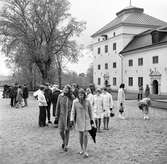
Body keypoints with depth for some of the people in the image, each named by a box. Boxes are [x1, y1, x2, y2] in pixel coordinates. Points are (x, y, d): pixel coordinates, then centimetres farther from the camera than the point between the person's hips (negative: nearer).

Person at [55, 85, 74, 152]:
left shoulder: (72, 98, -3)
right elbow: (58, 106, 4)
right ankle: (64, 141, 31)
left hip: (69, 116, -1)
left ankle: (66, 145, 20)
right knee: (61, 131, 0)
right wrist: (56, 116, 3)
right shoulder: (60, 96, -1)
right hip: (62, 115, 1)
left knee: (67, 131, 4)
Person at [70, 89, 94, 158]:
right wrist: (72, 119, -16)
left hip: (86, 120, 0)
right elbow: (73, 111, -6)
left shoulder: (87, 102, -4)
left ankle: (85, 151, -2)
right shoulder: (75, 102, -8)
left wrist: (91, 119, 11)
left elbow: (90, 111, 7)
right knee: (81, 135, 11)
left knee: (85, 135, -8)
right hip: (79, 120, 0)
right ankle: (82, 149, 28)